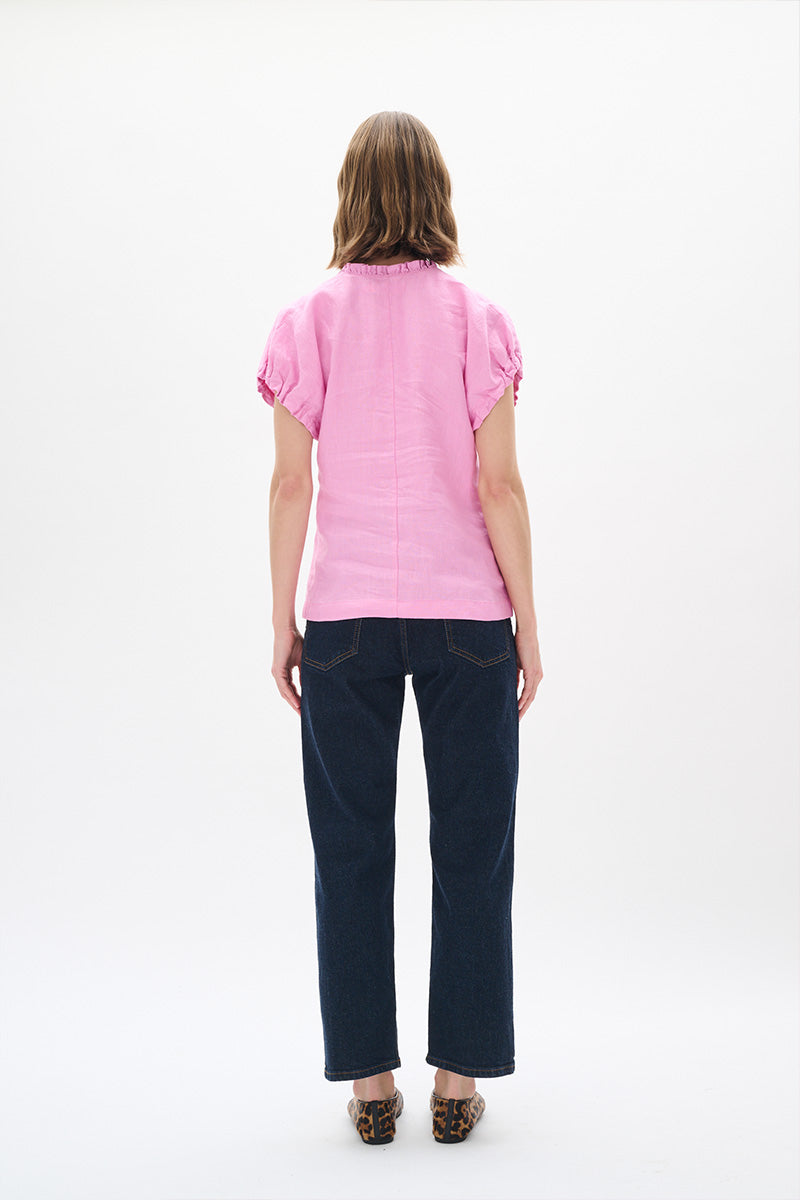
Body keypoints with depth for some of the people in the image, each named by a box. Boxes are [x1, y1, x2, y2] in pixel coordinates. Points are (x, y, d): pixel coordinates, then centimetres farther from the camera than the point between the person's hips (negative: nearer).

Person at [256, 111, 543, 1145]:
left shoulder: (309, 322, -1)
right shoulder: (478, 320, -3)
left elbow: (290, 486, -3)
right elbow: (499, 486, -6)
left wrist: (283, 622, 5)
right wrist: (527, 622, 1)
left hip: (345, 614, 1)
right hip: (465, 610, 0)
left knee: (351, 849, 9)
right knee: (469, 846, 9)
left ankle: (370, 1078, 15)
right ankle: (458, 1077, 14)